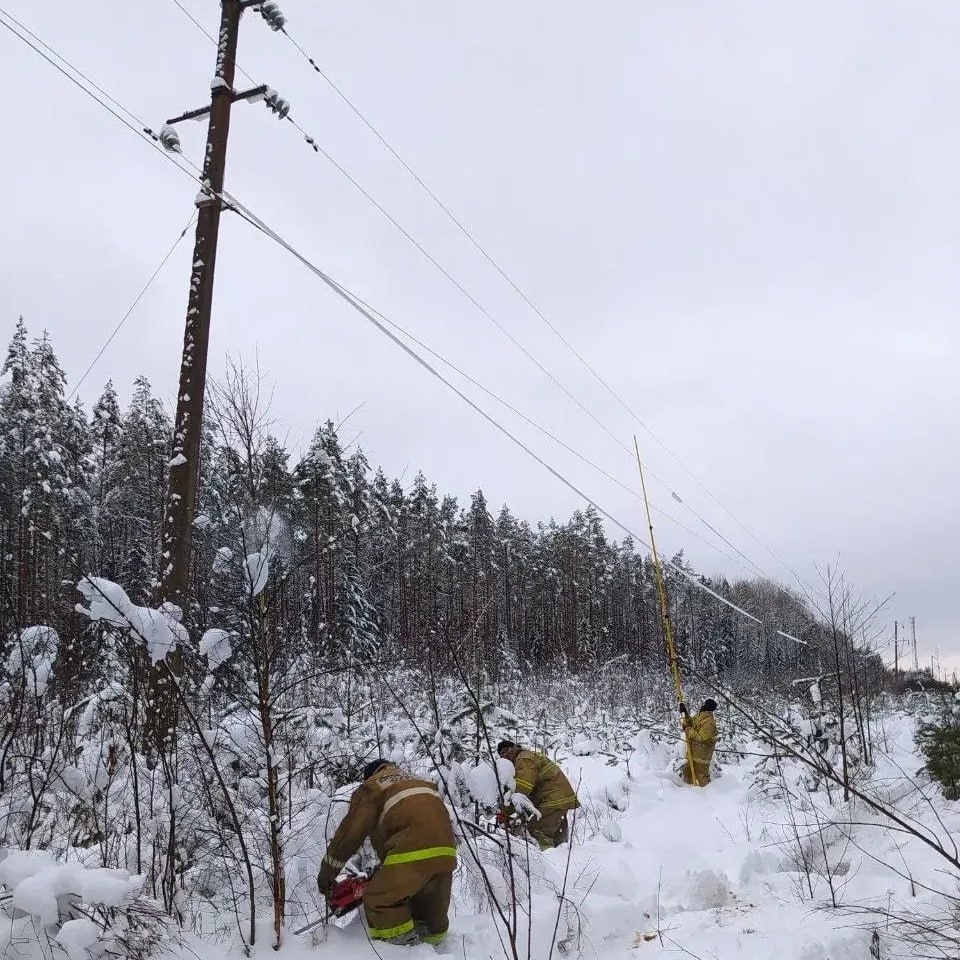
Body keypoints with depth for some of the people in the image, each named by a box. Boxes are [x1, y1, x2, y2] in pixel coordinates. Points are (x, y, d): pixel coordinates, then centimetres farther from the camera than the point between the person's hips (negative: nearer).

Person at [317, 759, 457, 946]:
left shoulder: (372, 787, 16)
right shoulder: (420, 783, 36)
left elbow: (351, 830, 11)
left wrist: (327, 871, 19)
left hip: (414, 852, -7)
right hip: (446, 851, 7)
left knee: (378, 901, 3)